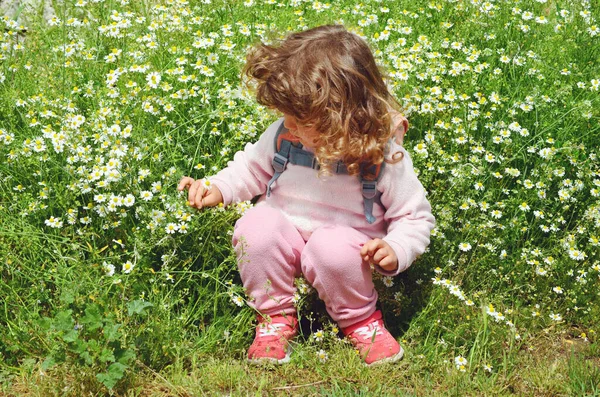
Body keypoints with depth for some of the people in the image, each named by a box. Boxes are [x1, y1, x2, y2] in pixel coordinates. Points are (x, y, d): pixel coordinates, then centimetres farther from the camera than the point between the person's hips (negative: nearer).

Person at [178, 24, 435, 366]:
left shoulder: (384, 158, -18)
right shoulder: (282, 135, -10)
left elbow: (416, 217, -6)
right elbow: (253, 168, 11)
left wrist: (395, 250, -25)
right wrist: (217, 188, -6)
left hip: (344, 242, -3)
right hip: (283, 236, 3)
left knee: (334, 248, -37)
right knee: (257, 225, -29)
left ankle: (361, 319, -4)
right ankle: (276, 315, -5)